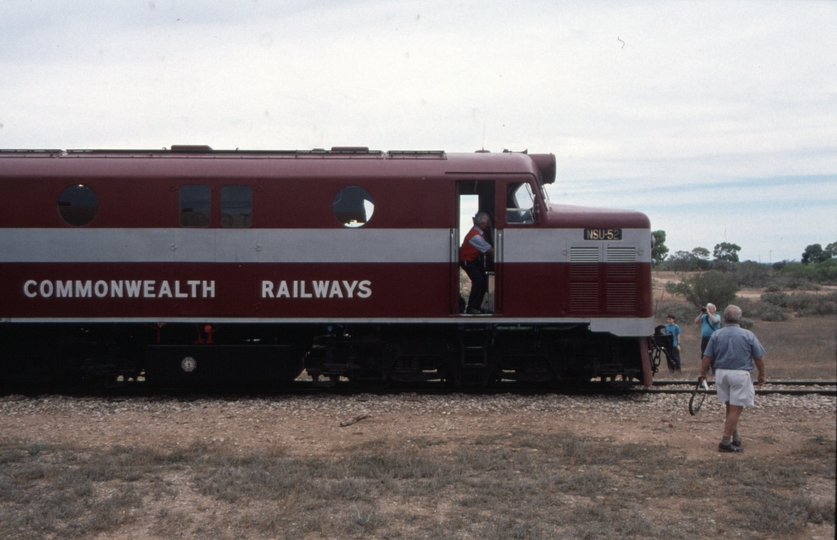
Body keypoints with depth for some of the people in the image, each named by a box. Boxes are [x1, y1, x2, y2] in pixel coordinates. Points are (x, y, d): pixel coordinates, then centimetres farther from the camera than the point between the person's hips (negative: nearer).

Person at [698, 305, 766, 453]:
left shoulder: (716, 335, 0)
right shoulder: (748, 335, -5)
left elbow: (707, 357, 0)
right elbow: (759, 358, -1)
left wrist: (703, 373, 11)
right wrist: (762, 374, 12)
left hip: (721, 373, 4)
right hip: (740, 374, -4)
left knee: (730, 407, 18)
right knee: (735, 409, -2)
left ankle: (735, 437, 25)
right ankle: (726, 442, -5)